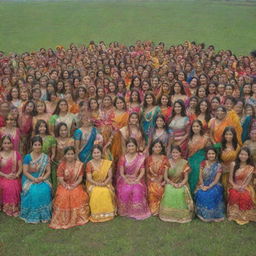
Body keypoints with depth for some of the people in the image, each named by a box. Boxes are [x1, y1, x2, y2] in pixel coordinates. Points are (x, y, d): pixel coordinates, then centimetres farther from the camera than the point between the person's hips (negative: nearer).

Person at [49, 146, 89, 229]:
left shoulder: (79, 164, 3)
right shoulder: (61, 165, 0)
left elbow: (80, 178, 0)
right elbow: (60, 179, -5)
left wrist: (74, 185, -16)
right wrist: (67, 186, -18)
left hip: (76, 185, 1)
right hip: (64, 186, -1)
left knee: (78, 195, -27)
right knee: (63, 196, -29)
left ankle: (77, 218, -6)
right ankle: (64, 220, -12)